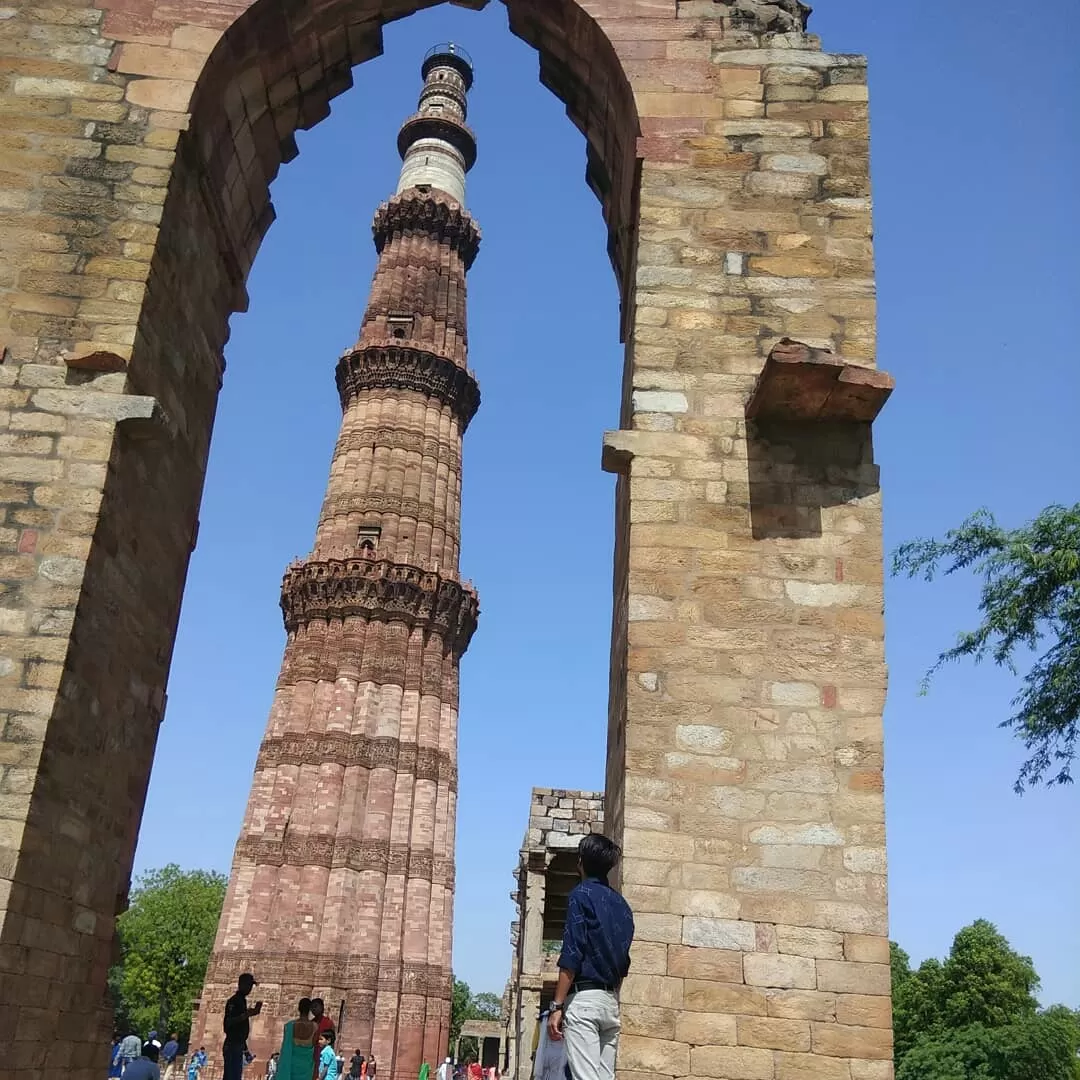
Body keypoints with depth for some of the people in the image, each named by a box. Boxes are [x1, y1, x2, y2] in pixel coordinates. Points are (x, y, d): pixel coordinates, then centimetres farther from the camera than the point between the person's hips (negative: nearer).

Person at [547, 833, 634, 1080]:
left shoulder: (581, 894, -5)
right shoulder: (621, 903, 16)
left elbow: (571, 957, -12)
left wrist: (557, 1006, -12)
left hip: (583, 998, -7)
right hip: (611, 1002, 7)